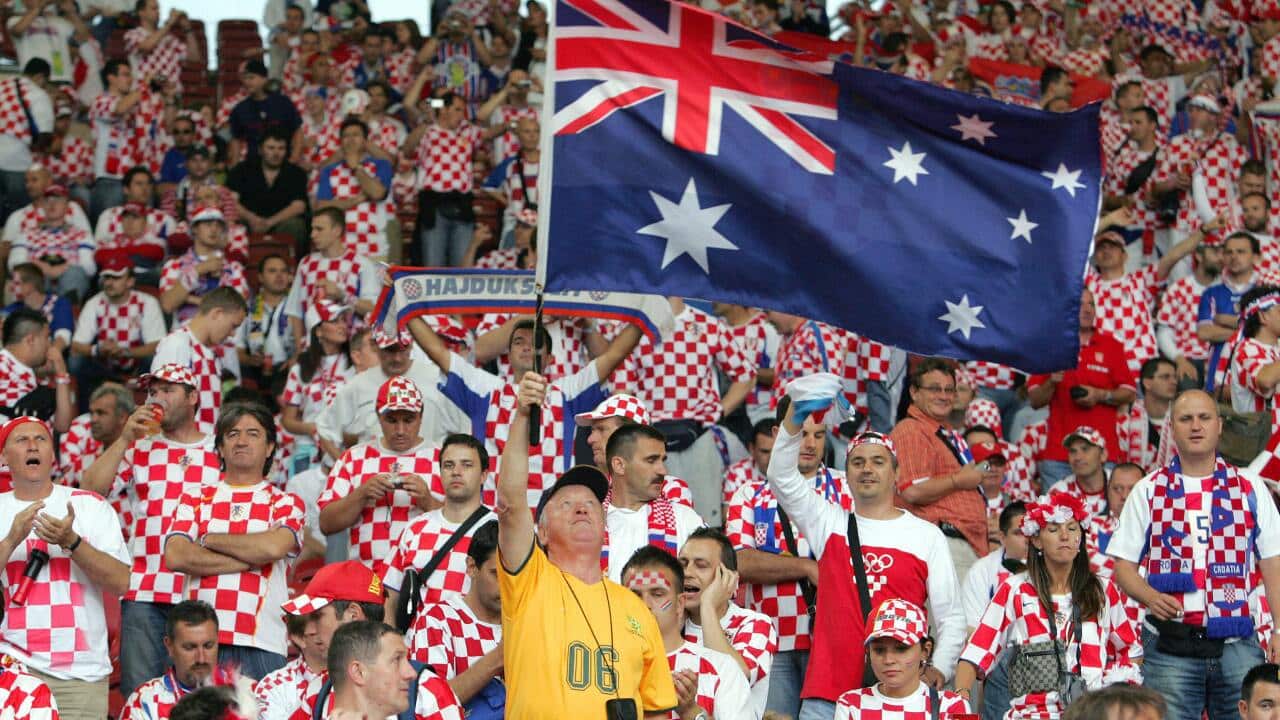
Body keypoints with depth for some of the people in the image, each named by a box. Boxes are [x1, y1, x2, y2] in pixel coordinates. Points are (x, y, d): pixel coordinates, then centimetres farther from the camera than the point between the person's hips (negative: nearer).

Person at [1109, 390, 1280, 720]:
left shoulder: (1250, 492, 11)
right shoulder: (1148, 492, 10)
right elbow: (1122, 564, 8)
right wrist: (1150, 597, -13)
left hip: (1239, 646, 1)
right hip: (1171, 647, -1)